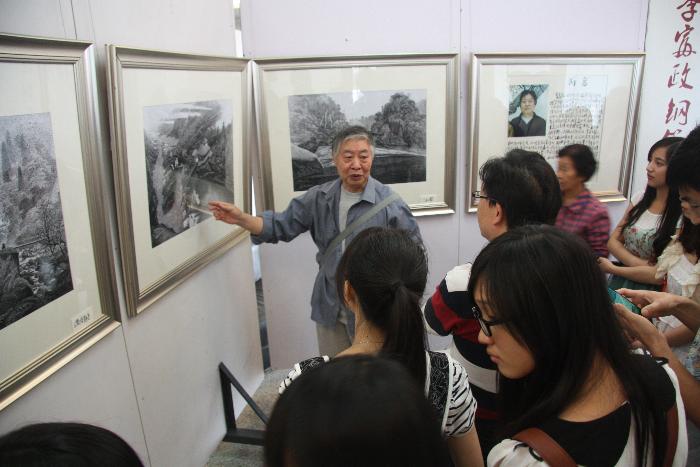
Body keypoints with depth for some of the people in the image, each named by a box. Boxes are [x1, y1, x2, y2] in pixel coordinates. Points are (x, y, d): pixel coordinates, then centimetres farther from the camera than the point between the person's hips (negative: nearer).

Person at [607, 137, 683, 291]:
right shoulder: (640, 199, 5)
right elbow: (613, 241, 6)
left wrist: (613, 267, -9)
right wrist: (639, 263, -11)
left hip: (651, 290, -5)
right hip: (619, 283, 5)